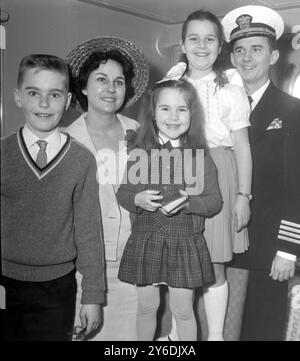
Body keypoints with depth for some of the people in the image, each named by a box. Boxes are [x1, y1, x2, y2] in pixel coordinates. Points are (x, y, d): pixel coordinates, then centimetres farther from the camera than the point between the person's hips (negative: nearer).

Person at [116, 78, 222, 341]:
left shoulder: (200, 157, -4)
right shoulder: (139, 153, -2)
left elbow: (215, 201, -3)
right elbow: (122, 193, 4)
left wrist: (188, 202, -20)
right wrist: (137, 199, -18)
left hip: (185, 243, -1)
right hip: (146, 241, 1)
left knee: (183, 310, 11)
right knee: (147, 306, 16)